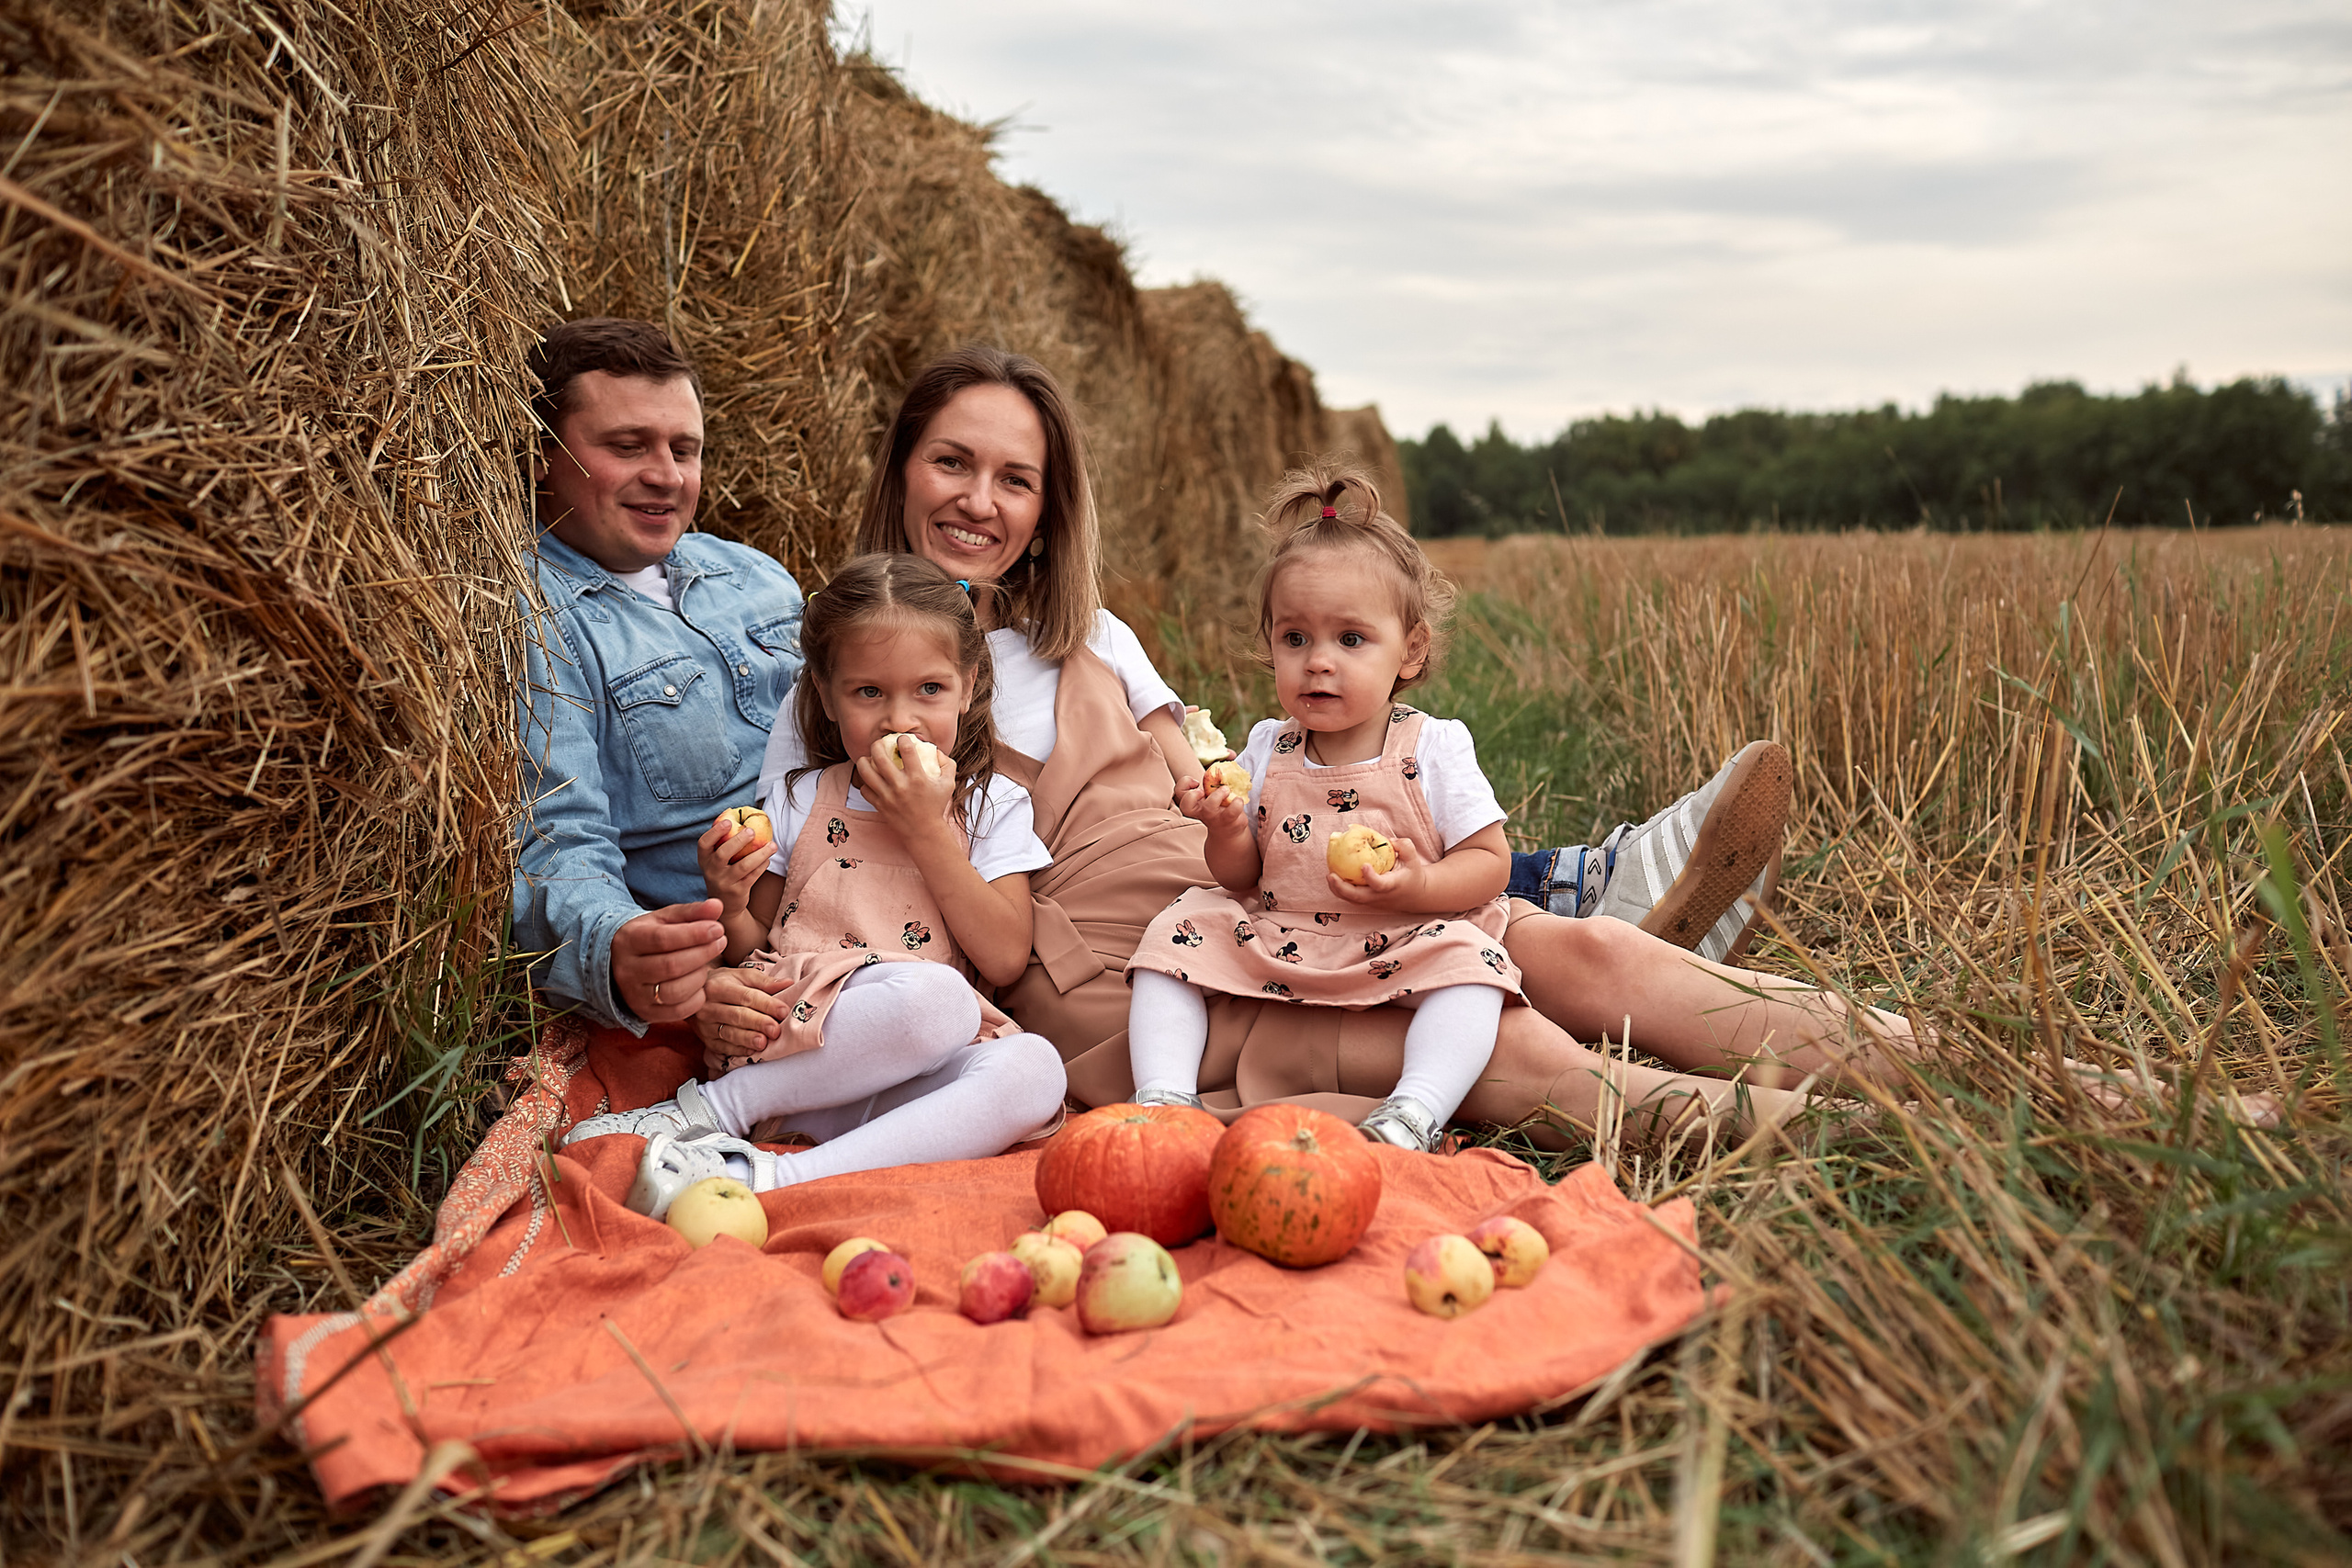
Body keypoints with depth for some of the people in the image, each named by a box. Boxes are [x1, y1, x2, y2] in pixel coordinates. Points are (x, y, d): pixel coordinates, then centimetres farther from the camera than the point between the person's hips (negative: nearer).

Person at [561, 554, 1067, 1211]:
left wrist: (927, 830, -6)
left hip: (914, 1080, 2)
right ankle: (712, 1111, -20)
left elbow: (1006, 959, -2)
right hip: (795, 1044, -2)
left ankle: (768, 1178, -32)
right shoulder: (794, 801, 13)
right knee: (936, 996, -33)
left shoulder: (992, 806, 11)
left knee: (1033, 1066, -33)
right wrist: (730, 904, -6)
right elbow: (753, 953, 17)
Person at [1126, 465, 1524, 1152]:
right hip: (1267, 945, 3)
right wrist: (1227, 831, -14)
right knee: (1180, 929, -12)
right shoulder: (1265, 750, 5)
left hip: (1399, 948, -3)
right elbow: (1241, 877, 9)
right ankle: (1163, 1097, -17)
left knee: (1467, 958, -29)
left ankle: (1412, 1115, -38)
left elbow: (1490, 863, -4)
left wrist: (1419, 887, -24)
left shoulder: (1434, 748, -5)